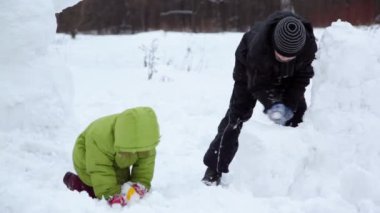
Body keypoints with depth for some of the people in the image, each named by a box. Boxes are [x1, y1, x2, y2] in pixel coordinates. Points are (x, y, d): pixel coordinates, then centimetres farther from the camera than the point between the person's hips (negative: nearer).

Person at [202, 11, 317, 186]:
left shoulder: (308, 45, -34)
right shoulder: (257, 46, -44)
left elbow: (302, 77, -19)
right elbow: (258, 83, -32)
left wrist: (289, 104, -27)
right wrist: (272, 104, -42)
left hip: (286, 76, 4)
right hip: (252, 72, -3)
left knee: (298, 112, -3)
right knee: (237, 115, -9)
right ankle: (214, 168, -3)